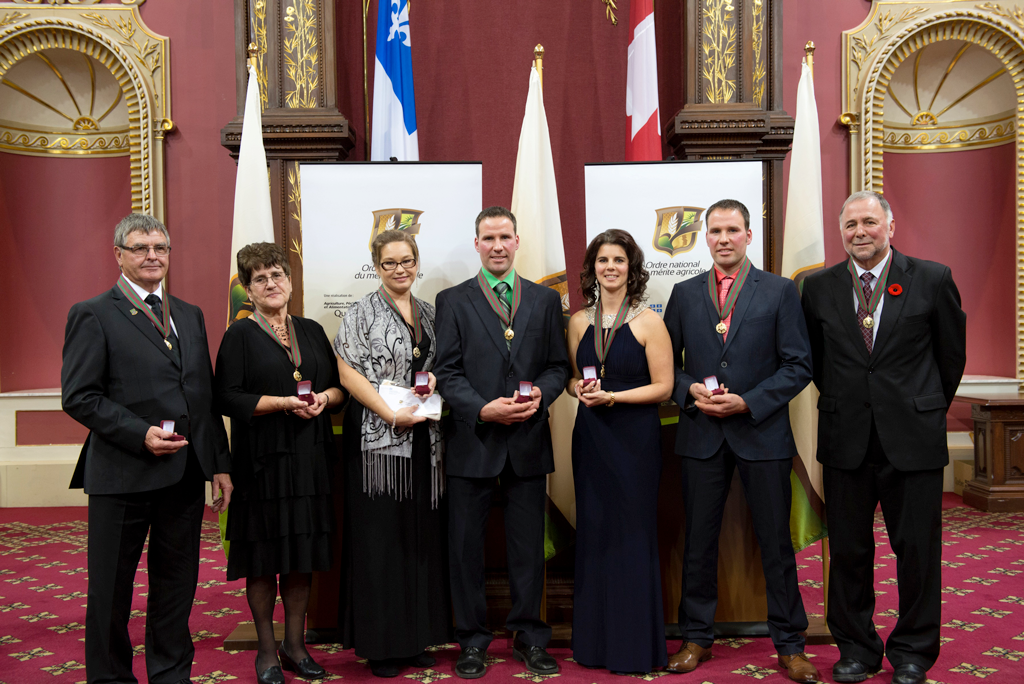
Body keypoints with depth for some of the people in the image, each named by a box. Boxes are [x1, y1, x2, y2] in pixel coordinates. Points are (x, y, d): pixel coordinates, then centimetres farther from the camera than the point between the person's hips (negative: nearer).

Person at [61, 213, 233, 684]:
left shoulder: (190, 315, 14)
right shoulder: (93, 315, -4)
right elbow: (78, 396, -10)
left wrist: (220, 463, 11)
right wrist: (140, 433, -19)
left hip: (186, 473, 5)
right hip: (123, 475, -5)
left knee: (177, 584, 15)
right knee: (111, 590, 9)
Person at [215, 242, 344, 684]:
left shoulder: (311, 331, 13)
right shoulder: (240, 335, 0)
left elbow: (339, 384, 14)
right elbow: (228, 398, -9)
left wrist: (324, 397, -8)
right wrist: (286, 403, -18)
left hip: (309, 458, 4)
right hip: (262, 460, -4)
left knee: (302, 556, 8)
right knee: (264, 557, 2)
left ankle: (295, 645, 22)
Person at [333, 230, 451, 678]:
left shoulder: (429, 314, 15)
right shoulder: (361, 313, -1)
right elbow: (348, 373, -9)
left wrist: (435, 379, -2)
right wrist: (391, 414, -16)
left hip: (423, 439, 5)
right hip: (378, 438, -5)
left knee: (422, 535, 8)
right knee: (379, 536, -2)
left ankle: (416, 636, 20)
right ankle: (379, 644, 10)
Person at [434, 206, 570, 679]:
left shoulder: (545, 300, 10)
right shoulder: (452, 301, 4)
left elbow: (558, 365, 9)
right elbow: (447, 371, -3)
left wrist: (541, 394, -12)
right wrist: (483, 409, -16)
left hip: (528, 443, 2)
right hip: (473, 441, -1)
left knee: (528, 546, 10)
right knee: (466, 546, 7)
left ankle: (529, 638, 25)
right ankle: (473, 641, 22)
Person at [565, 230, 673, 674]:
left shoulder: (648, 321, -5)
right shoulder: (579, 322, 9)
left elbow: (663, 387, -7)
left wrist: (611, 396, -17)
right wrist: (580, 389, -6)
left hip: (635, 438, -4)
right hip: (590, 437, 4)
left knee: (632, 533, 1)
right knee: (593, 532, 9)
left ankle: (635, 645, 15)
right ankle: (595, 641, 22)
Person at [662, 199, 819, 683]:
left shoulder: (780, 292, 2)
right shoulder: (684, 294, 9)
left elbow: (798, 366, -3)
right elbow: (666, 361, 10)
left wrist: (748, 402, -13)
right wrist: (690, 391, -9)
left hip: (761, 432, -2)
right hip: (701, 434, 2)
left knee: (776, 542, 5)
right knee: (699, 540, 9)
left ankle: (789, 644, 19)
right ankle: (696, 638, 23)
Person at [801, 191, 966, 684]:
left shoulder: (932, 279, -2)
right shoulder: (818, 287, 4)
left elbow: (952, 352, 8)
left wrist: (931, 408, 13)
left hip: (914, 438, -1)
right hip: (846, 439, 2)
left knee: (917, 549, 7)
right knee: (848, 550, 8)